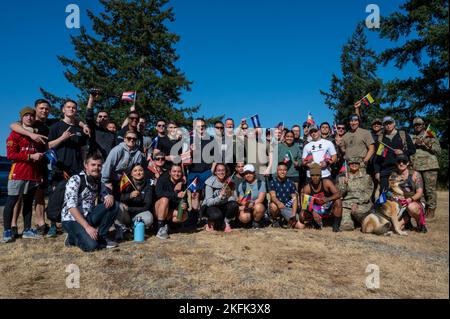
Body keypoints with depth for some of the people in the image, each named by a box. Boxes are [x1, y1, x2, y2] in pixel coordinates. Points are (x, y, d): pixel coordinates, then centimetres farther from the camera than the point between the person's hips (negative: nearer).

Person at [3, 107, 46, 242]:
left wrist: (42, 156, 6)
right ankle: (7, 231, 1)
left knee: (29, 202, 9)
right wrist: (30, 157, -15)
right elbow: (10, 154, -8)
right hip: (18, 173, -5)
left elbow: (43, 152, 26)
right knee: (11, 201, -4)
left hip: (34, 174, 5)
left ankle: (27, 230, 14)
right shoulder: (15, 134, 1)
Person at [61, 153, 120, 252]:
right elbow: (71, 207, -23)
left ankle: (101, 237, -2)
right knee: (91, 245, -29)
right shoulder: (75, 180, -15)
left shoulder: (98, 182, 5)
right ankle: (73, 237, 3)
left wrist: (110, 197, -14)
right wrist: (87, 227, -30)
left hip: (88, 217, 6)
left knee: (114, 205, -12)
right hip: (72, 219, -6)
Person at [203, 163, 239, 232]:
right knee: (217, 215, -36)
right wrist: (220, 196, -38)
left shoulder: (229, 182, -7)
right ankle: (210, 223, 1)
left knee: (234, 205, -27)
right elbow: (209, 202, -22)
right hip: (212, 206, -3)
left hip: (224, 206, 4)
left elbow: (234, 198, -11)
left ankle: (227, 223, -2)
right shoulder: (210, 183, -16)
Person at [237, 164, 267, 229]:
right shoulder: (242, 185, 10)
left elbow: (260, 199, -11)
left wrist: (251, 204, -27)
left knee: (258, 207, -37)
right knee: (243, 218, -32)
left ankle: (256, 222, -7)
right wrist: (245, 204, -21)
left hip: (259, 205, -1)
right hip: (246, 208, 1)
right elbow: (240, 200, 2)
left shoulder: (261, 183, 1)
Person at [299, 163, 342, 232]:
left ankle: (336, 225, -13)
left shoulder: (326, 182, -17)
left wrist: (328, 199, -43)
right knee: (302, 216, -25)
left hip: (328, 207, -1)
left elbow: (338, 194, -24)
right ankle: (317, 223, 11)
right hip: (316, 210, 1)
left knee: (338, 201, -31)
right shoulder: (307, 188, -15)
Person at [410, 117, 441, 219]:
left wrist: (428, 145, -11)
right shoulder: (412, 138, 19)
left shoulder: (431, 136, 9)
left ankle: (431, 210, 2)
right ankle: (423, 210, 14)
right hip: (416, 168, 4)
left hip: (429, 166, -3)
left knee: (430, 189, -6)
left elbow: (438, 151, 4)